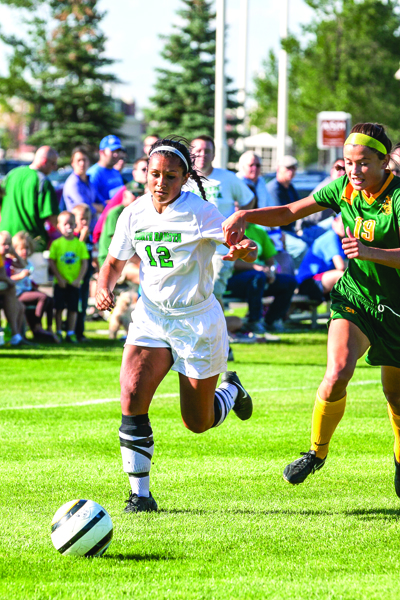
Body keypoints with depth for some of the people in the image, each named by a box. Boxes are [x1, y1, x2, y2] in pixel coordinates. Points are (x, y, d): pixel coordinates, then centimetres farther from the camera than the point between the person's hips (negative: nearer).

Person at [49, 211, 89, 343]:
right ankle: (58, 332, 14)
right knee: (59, 308, 4)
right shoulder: (56, 244, 0)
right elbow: (51, 263, -2)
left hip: (74, 282, 1)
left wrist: (78, 279, -8)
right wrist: (59, 278, -9)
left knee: (73, 308, 2)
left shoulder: (80, 244, 2)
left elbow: (84, 264, 1)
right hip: (61, 283, -1)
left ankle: (71, 333, 9)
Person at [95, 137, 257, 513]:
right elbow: (115, 262, 10)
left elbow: (246, 247, -22)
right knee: (132, 398, -19)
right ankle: (140, 494, -9)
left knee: (198, 422, 8)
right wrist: (104, 288, -11)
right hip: (150, 316, 3)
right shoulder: (134, 214, -3)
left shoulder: (200, 214, -17)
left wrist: (243, 251, -47)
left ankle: (231, 391, 44)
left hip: (197, 321, -3)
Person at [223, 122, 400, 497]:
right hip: (353, 296, 2)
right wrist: (245, 216, -12)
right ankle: (317, 452, -1)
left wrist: (369, 252, -44)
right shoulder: (344, 189, -6)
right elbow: (290, 212, 3)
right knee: (337, 372, -22)